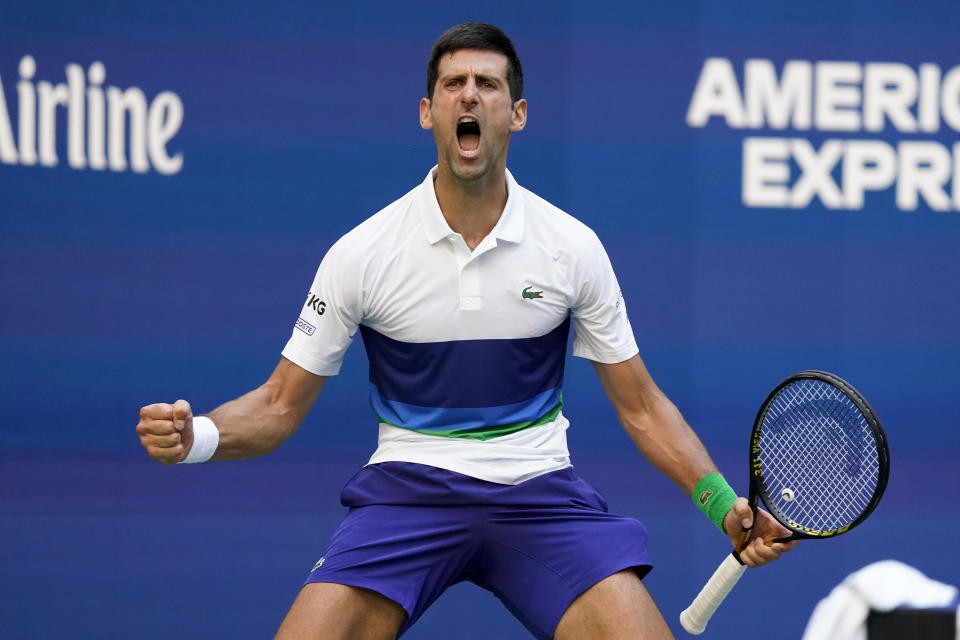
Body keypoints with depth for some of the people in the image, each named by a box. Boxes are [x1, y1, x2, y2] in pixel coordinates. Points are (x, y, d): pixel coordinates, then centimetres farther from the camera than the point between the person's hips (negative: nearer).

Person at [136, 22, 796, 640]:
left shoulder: (572, 247, 0)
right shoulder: (361, 253, -4)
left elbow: (640, 405, 7)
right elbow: (280, 405, 2)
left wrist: (726, 505, -5)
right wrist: (195, 436, -18)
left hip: (538, 493, 1)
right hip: (407, 485, 0)